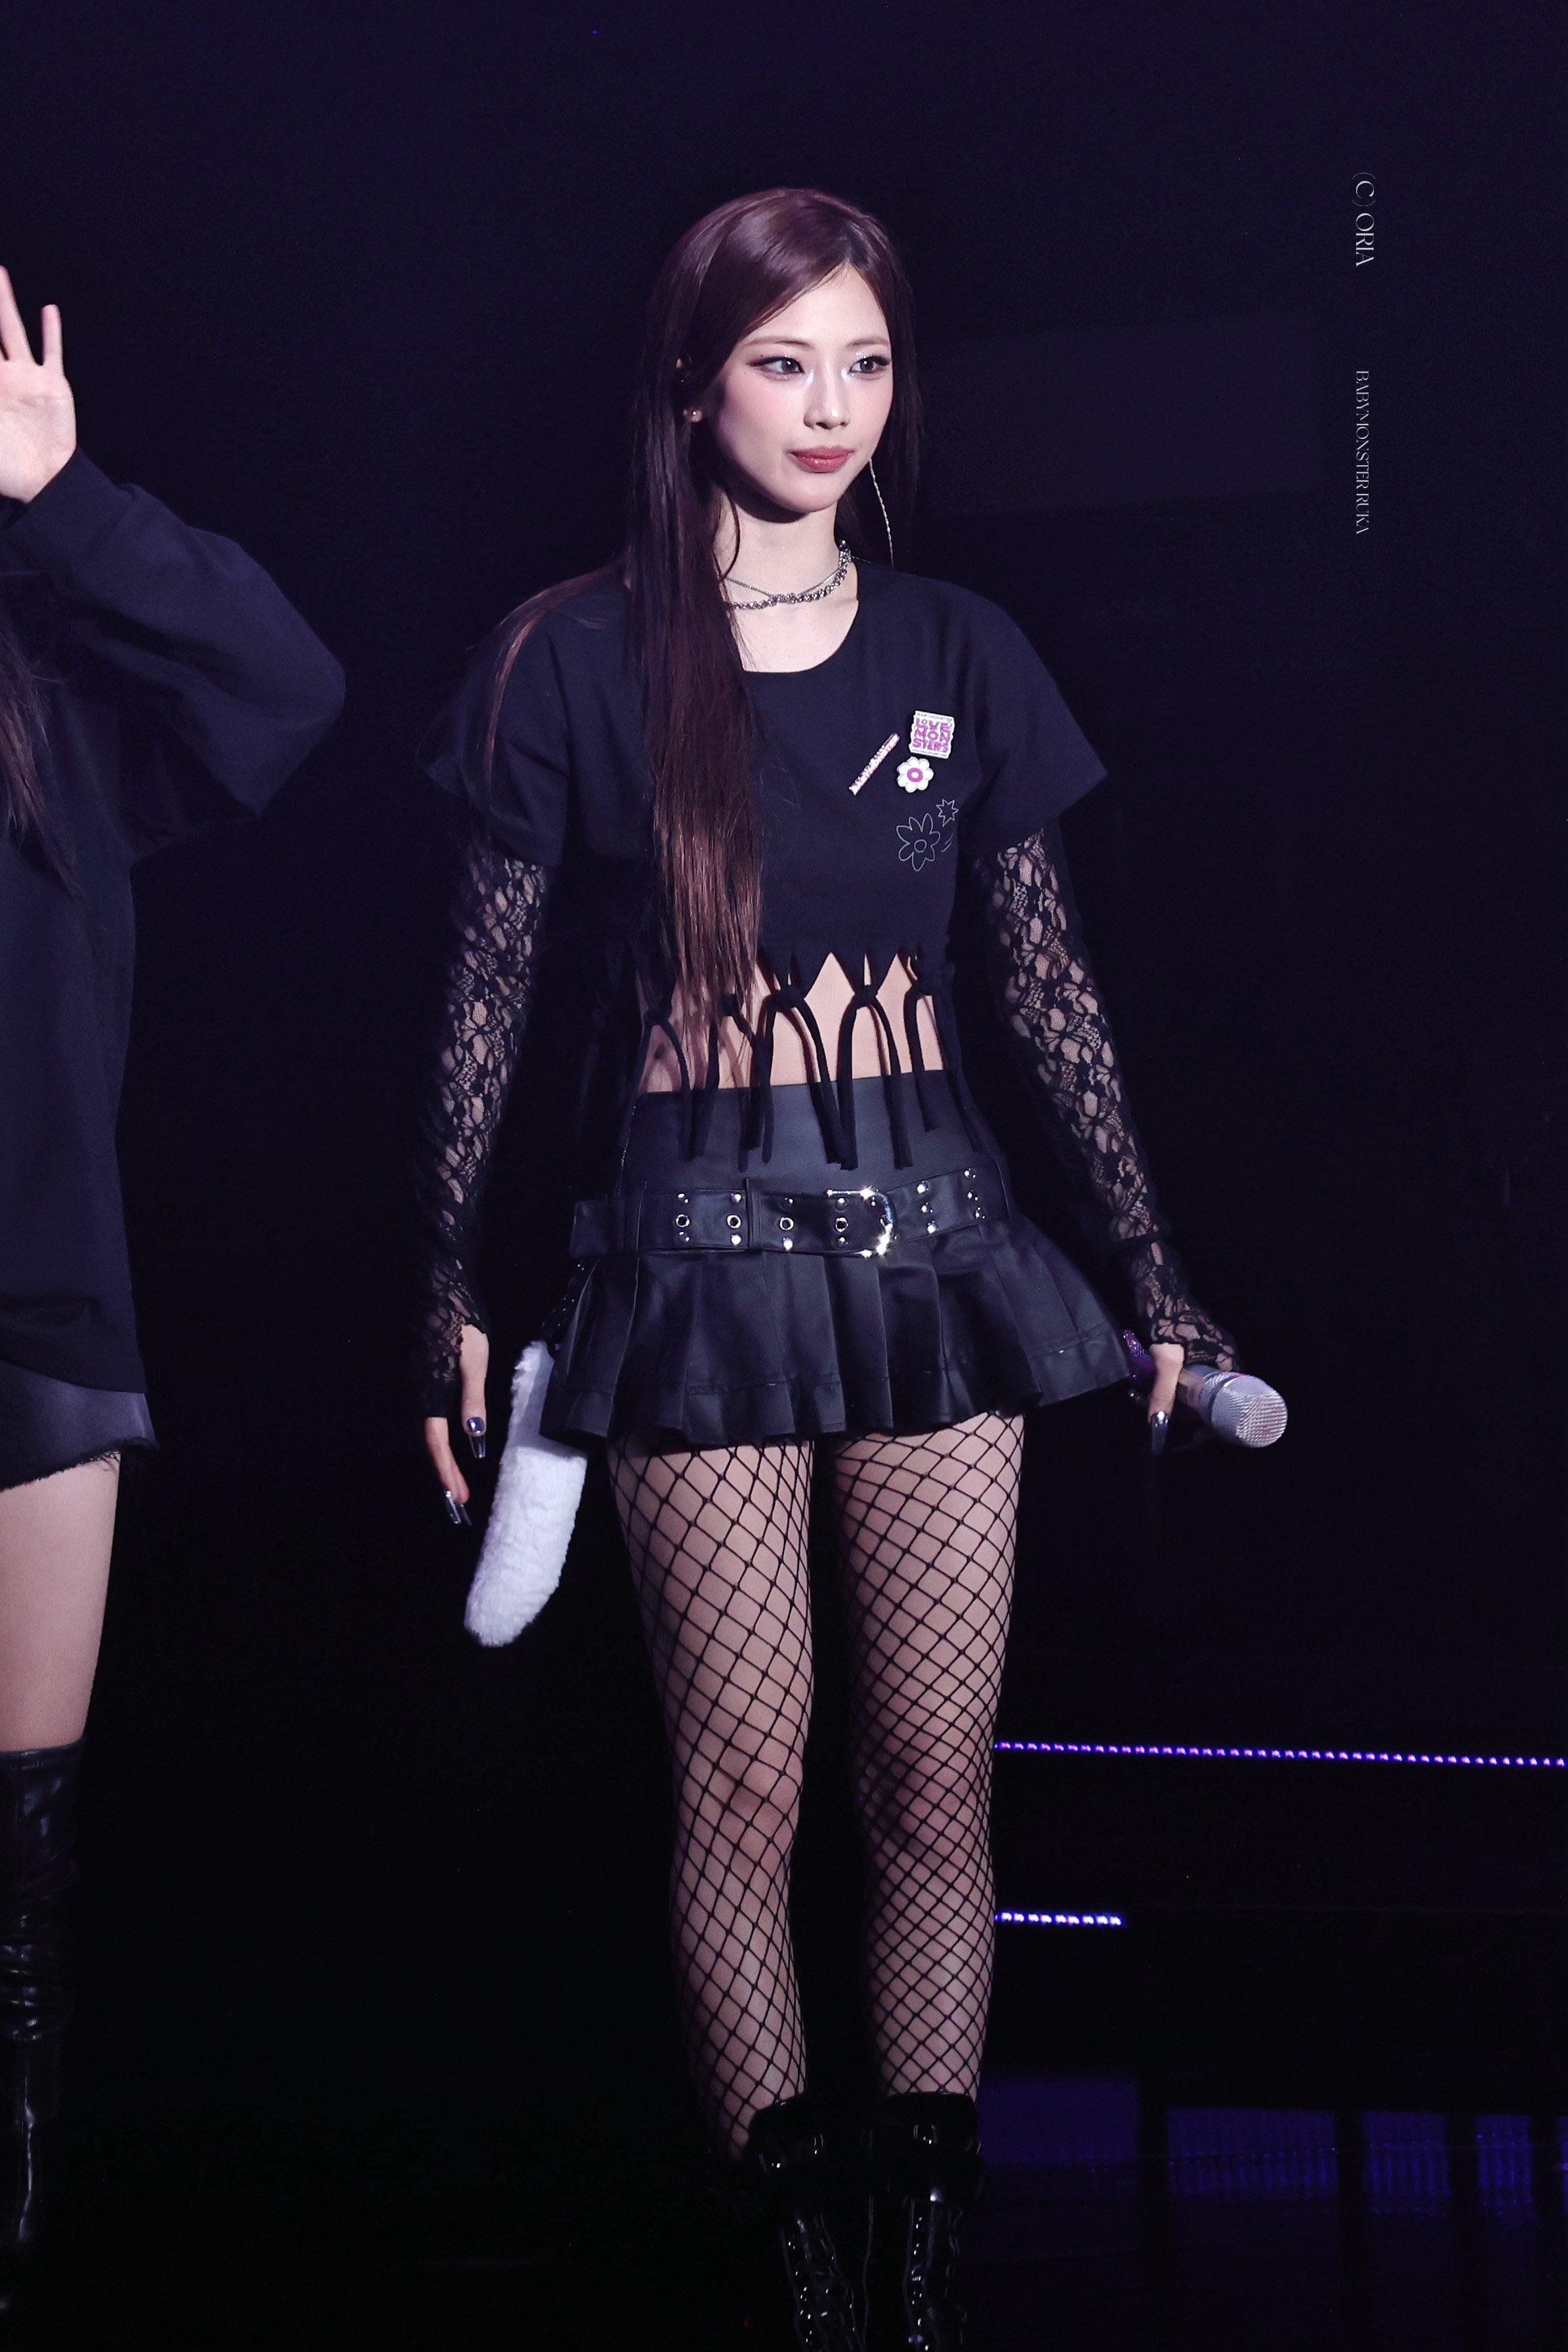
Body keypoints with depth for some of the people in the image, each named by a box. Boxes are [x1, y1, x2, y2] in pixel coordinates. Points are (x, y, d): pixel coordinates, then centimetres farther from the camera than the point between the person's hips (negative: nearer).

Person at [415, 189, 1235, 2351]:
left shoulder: (956, 656, 6)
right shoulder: (574, 661, -1)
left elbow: (1051, 990, 10)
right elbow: (489, 995, 3)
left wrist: (1153, 1269, 9)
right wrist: (448, 1284, 2)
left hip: (932, 1228, 3)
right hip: (697, 1248, -2)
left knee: (939, 1769, 3)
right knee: (745, 1778, 0)